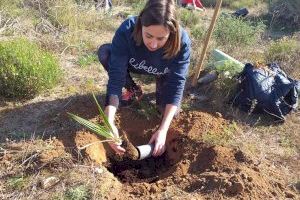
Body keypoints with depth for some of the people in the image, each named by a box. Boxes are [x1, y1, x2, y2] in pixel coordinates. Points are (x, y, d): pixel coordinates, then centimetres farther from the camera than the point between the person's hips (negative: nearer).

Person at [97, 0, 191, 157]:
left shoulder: (182, 42, -37)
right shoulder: (126, 31, -38)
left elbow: (176, 85, -35)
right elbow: (116, 77, -39)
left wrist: (163, 130, -43)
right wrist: (110, 122, -50)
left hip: (164, 73, 0)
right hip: (133, 65, 1)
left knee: (171, 111, -20)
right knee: (104, 52, -27)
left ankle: (160, 86, 14)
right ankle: (133, 90, -2)